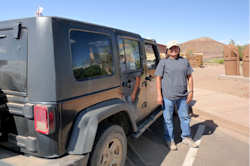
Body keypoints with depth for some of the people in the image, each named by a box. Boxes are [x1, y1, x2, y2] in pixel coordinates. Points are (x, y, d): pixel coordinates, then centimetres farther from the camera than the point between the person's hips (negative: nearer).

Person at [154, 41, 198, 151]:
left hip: (182, 96, 4)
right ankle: (170, 140, 21)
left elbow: (189, 77, 12)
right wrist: (159, 95, -12)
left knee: (185, 117, 14)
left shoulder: (184, 61, 11)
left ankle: (186, 138, 31)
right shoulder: (163, 62, -1)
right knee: (168, 119, 5)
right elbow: (158, 79, -5)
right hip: (168, 96, -4)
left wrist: (191, 91, 3)